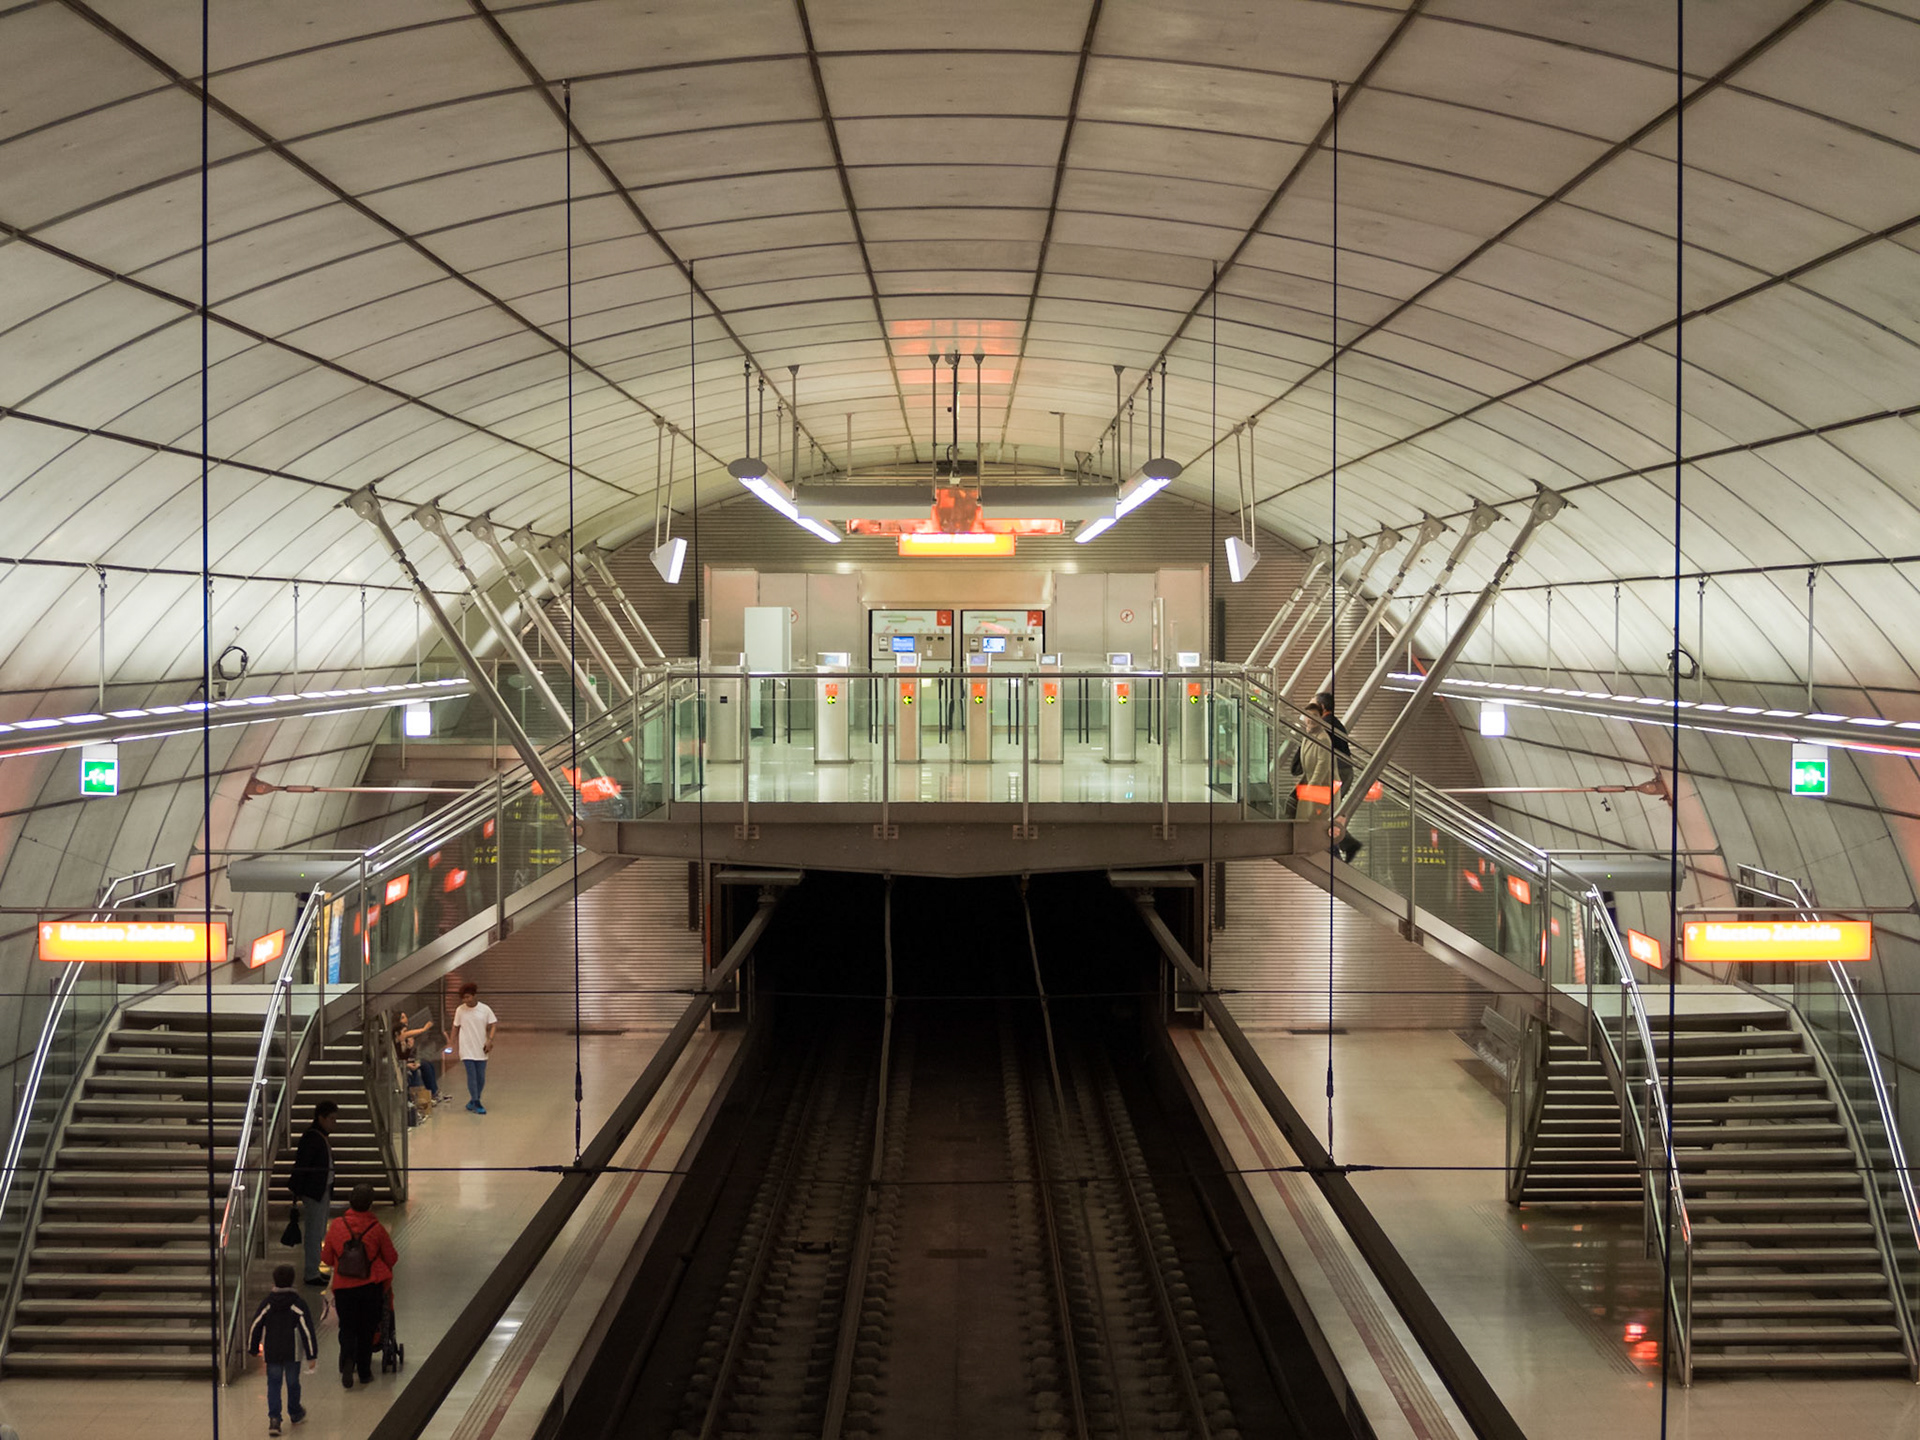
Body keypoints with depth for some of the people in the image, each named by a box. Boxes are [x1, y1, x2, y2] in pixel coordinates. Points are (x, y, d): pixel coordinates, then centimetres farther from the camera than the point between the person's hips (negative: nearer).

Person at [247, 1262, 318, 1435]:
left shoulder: (266, 1304, -4)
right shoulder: (298, 1305, -11)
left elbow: (254, 1327, 1)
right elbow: (307, 1331, -13)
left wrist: (252, 1349, 15)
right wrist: (311, 1355, -8)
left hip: (272, 1354, 1)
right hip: (293, 1354, -1)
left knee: (273, 1384, 6)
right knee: (293, 1383, 16)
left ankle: (274, 1418, -9)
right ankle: (295, 1413, 35)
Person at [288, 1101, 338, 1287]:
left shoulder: (322, 1137, 10)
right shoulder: (311, 1138, -19)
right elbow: (300, 1166, -20)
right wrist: (298, 1195, -20)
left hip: (323, 1191, 10)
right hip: (313, 1192, -10)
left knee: (319, 1233, 16)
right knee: (314, 1233, -3)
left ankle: (314, 1270, 25)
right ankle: (311, 1275, 4)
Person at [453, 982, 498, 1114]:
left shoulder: (485, 1009, -5)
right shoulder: (460, 1010, -4)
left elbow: (492, 1026, 1)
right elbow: (455, 1027, 5)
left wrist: (490, 1040, -12)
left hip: (481, 1050, 2)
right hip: (467, 1050, -1)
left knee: (481, 1078, 6)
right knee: (472, 1076, -8)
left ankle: (473, 1102, 22)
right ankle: (476, 1104, -2)